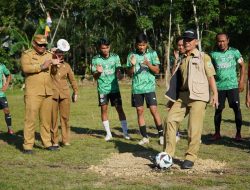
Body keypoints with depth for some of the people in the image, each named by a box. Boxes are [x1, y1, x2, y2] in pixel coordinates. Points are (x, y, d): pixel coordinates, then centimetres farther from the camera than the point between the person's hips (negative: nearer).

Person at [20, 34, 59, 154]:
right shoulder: (27, 54, 1)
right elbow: (25, 68, -17)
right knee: (30, 118, -8)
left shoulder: (49, 55, 17)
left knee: (46, 119, 8)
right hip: (33, 93, -5)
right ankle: (28, 146, -5)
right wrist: (41, 66, -16)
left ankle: (47, 143, 17)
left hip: (48, 92, 5)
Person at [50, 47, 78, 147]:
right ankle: (54, 141, 8)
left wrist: (75, 92, 18)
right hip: (52, 94, -1)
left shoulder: (66, 66, 5)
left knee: (65, 117, 3)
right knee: (53, 118, 0)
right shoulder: (50, 65, -1)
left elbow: (72, 79, 15)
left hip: (65, 94, 2)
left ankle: (65, 140, 11)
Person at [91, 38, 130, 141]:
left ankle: (125, 132, 5)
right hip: (102, 88, 0)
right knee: (104, 109, 4)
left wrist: (119, 74, -23)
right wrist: (98, 72, -24)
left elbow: (118, 70, 1)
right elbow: (95, 76, -1)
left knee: (119, 108, -1)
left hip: (114, 87, 0)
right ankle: (108, 133, 14)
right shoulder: (95, 59, -3)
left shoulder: (115, 57, 0)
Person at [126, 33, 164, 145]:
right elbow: (129, 74, 7)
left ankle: (161, 135, 2)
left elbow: (157, 70, 2)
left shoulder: (152, 54, 2)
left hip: (149, 86, -2)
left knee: (153, 110, -8)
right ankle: (145, 137, 12)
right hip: (136, 87, 2)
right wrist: (133, 65, -13)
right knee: (140, 111, 4)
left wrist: (148, 64, -16)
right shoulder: (131, 55, 6)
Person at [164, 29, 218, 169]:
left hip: (198, 97, -5)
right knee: (170, 119, -6)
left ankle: (190, 158, 2)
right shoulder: (182, 59, 18)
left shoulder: (203, 57, 3)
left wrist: (215, 94, -12)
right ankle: (168, 154, 2)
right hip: (183, 96, 5)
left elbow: (211, 76, -2)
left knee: (194, 128, -8)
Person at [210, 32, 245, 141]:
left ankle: (238, 133, 4)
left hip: (232, 86, -1)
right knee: (218, 110, 6)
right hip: (219, 86, 1)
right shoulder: (213, 54, 3)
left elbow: (242, 66, 6)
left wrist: (241, 81, -2)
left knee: (236, 109, -3)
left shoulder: (234, 52, 1)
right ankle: (217, 133, 16)